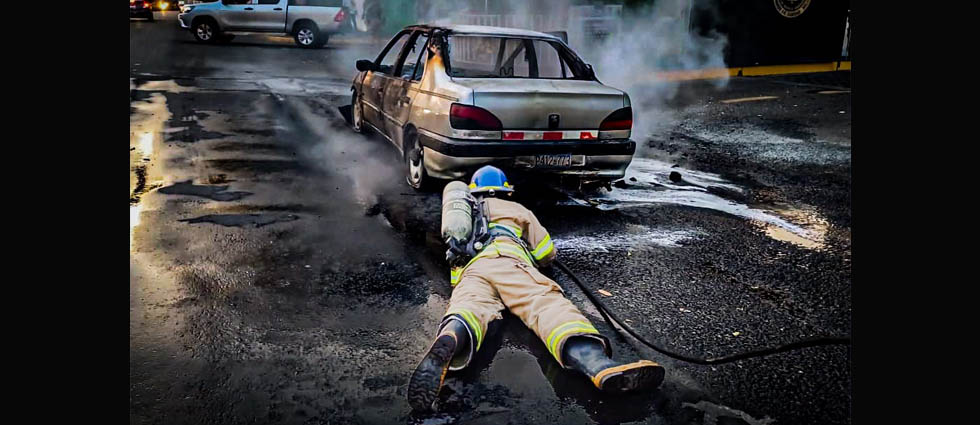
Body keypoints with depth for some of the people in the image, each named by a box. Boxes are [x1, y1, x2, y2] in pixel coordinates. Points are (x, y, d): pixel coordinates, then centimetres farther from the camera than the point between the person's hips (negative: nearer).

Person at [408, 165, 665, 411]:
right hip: (508, 263, -2)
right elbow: (548, 253, 38)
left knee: (470, 308, -29)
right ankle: (598, 364, -57)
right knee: (547, 303, -26)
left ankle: (448, 343, -69)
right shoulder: (516, 210, 34)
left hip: (470, 270, 3)